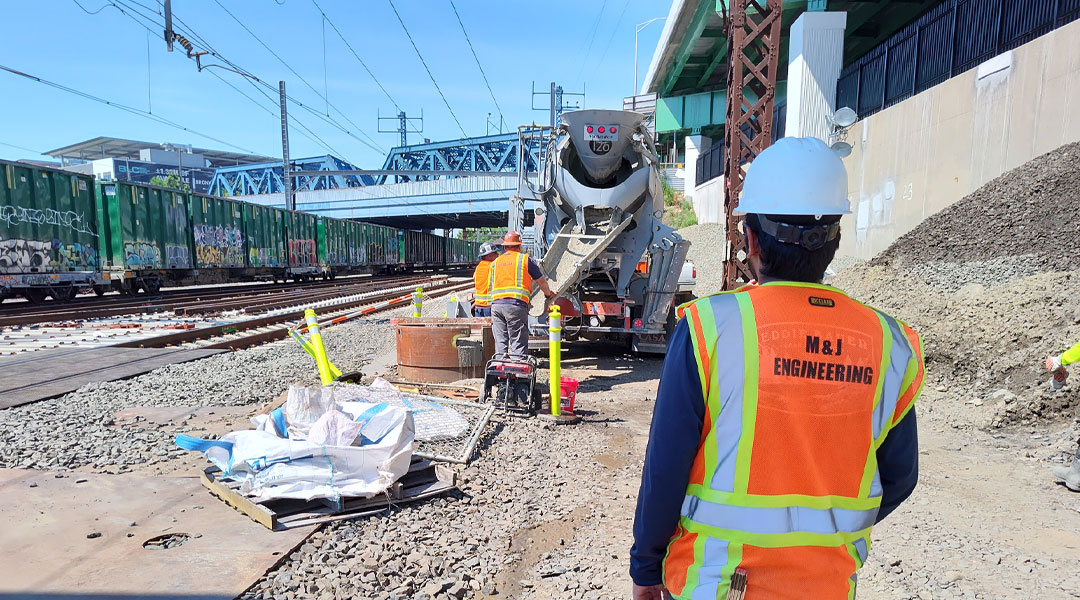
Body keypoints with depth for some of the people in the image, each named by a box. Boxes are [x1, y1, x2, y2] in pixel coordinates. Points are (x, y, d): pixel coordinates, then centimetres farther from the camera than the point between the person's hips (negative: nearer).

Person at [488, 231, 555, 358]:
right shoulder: (525, 259, 8)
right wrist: (548, 293, 34)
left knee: (500, 341, 8)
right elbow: (541, 281, 16)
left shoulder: (495, 262, 20)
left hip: (496, 304, 4)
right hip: (516, 305, -4)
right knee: (518, 342, -3)